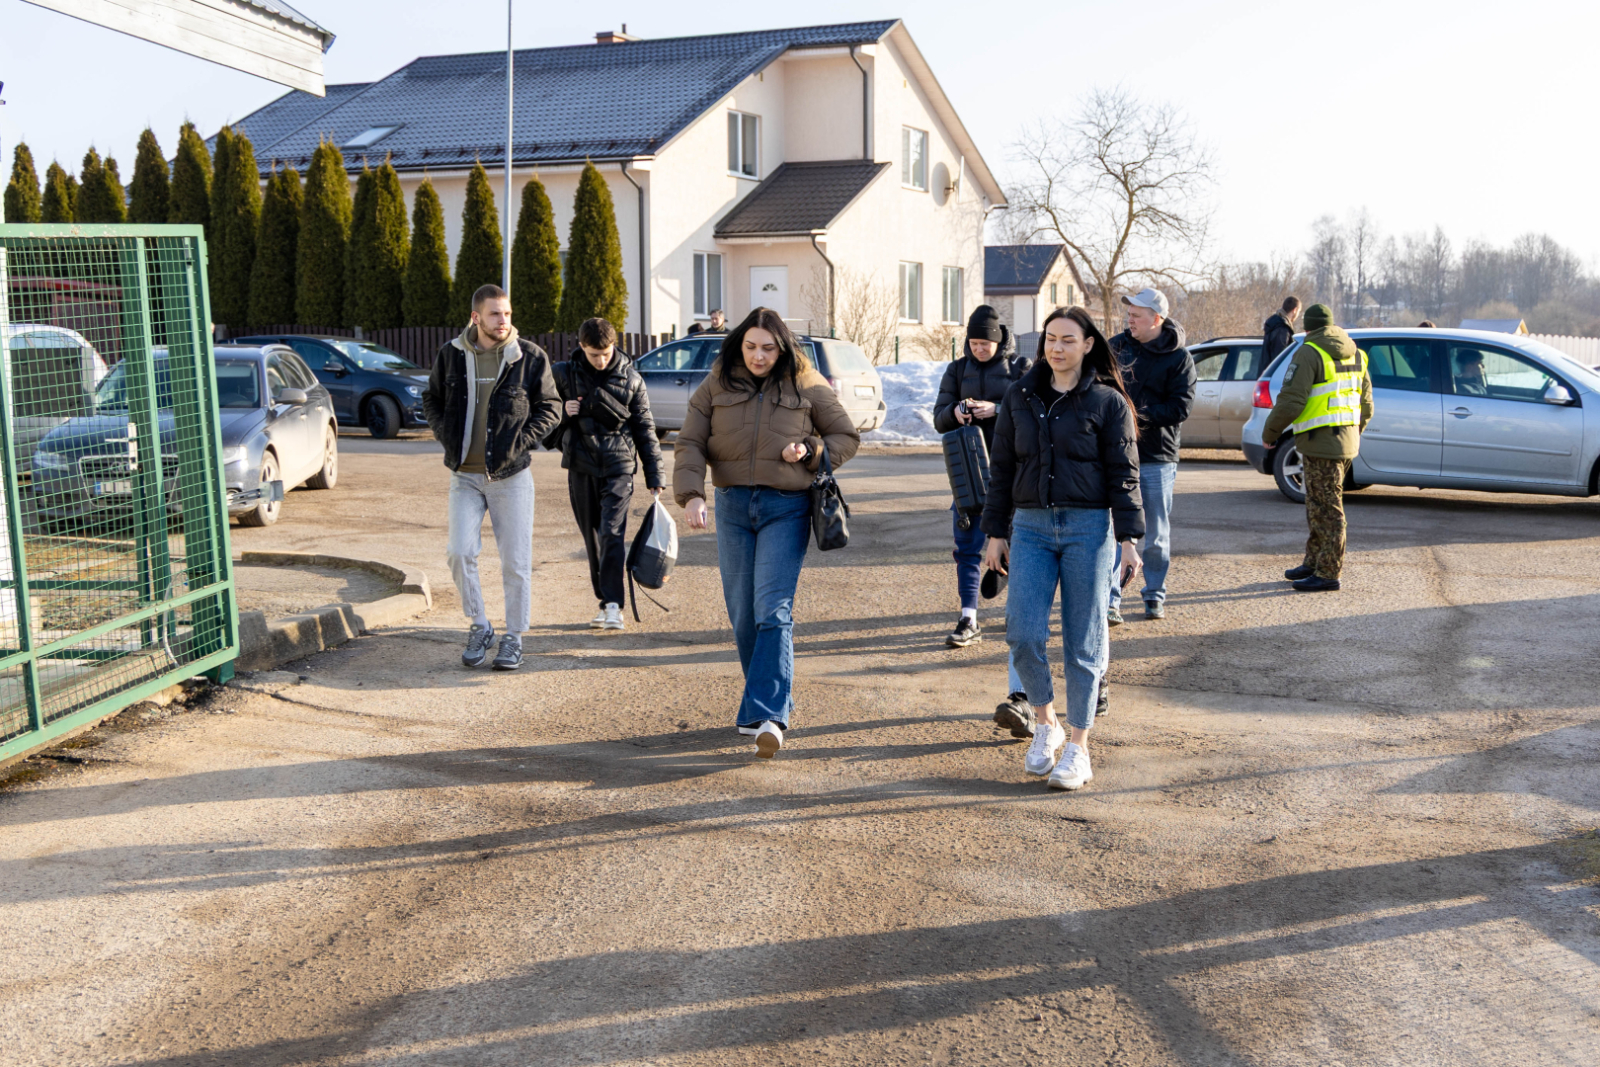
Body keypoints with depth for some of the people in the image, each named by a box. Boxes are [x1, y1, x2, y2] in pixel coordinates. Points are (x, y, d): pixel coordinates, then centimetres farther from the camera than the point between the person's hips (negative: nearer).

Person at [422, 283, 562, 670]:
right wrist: (446, 437, 1)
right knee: (460, 553, -8)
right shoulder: (451, 356, 2)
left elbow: (550, 406, 3)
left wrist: (520, 442, -8)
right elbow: (431, 399, 16)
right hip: (465, 476, 2)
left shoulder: (530, 357, -4)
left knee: (516, 562, 1)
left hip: (511, 477, -1)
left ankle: (513, 637, 17)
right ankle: (479, 627, 12)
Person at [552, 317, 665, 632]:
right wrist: (563, 413, -10)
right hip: (581, 466, 3)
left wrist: (654, 477, 3)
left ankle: (613, 604, -14)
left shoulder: (630, 378, 1)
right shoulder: (566, 375, 4)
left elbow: (645, 428, 6)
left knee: (612, 533, -15)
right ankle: (604, 603, 18)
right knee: (592, 538, 8)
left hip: (618, 466, -2)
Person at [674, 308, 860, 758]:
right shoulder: (716, 386, 6)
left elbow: (847, 437, 11)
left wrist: (810, 451, -8)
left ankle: (766, 716, -18)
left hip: (786, 507, -3)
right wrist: (691, 493, -15)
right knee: (743, 614, 7)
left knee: (773, 610, -14)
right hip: (733, 505, 3)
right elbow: (689, 443, 2)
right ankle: (774, 700, 24)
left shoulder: (807, 387, 2)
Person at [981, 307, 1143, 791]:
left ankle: (1078, 745, 14)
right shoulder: (1020, 397, 10)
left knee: (1083, 640, 2)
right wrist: (996, 533, 9)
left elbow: (1123, 474, 0)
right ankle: (1045, 723, 17)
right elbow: (1001, 468, 12)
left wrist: (1128, 539, -6)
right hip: (1031, 527, 3)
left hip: (1088, 528, -2)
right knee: (1023, 635, -7)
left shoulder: (1108, 402, 1)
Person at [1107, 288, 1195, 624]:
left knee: (1156, 535, 8)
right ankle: (1111, 600, 3)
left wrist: (1140, 413, -19)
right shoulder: (1117, 346, 5)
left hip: (1157, 459, -2)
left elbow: (1180, 408, -12)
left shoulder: (1178, 357, -4)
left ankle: (1155, 595, 24)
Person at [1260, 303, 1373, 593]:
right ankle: (1313, 563, 26)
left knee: (1327, 509, -5)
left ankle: (1328, 574, -1)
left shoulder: (1309, 353, -10)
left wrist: (1270, 430, -3)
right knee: (1318, 504, 18)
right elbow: (1366, 404, 21)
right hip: (1346, 442, 9)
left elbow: (1290, 401, -17)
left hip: (1322, 443, -9)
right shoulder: (1355, 355, 16)